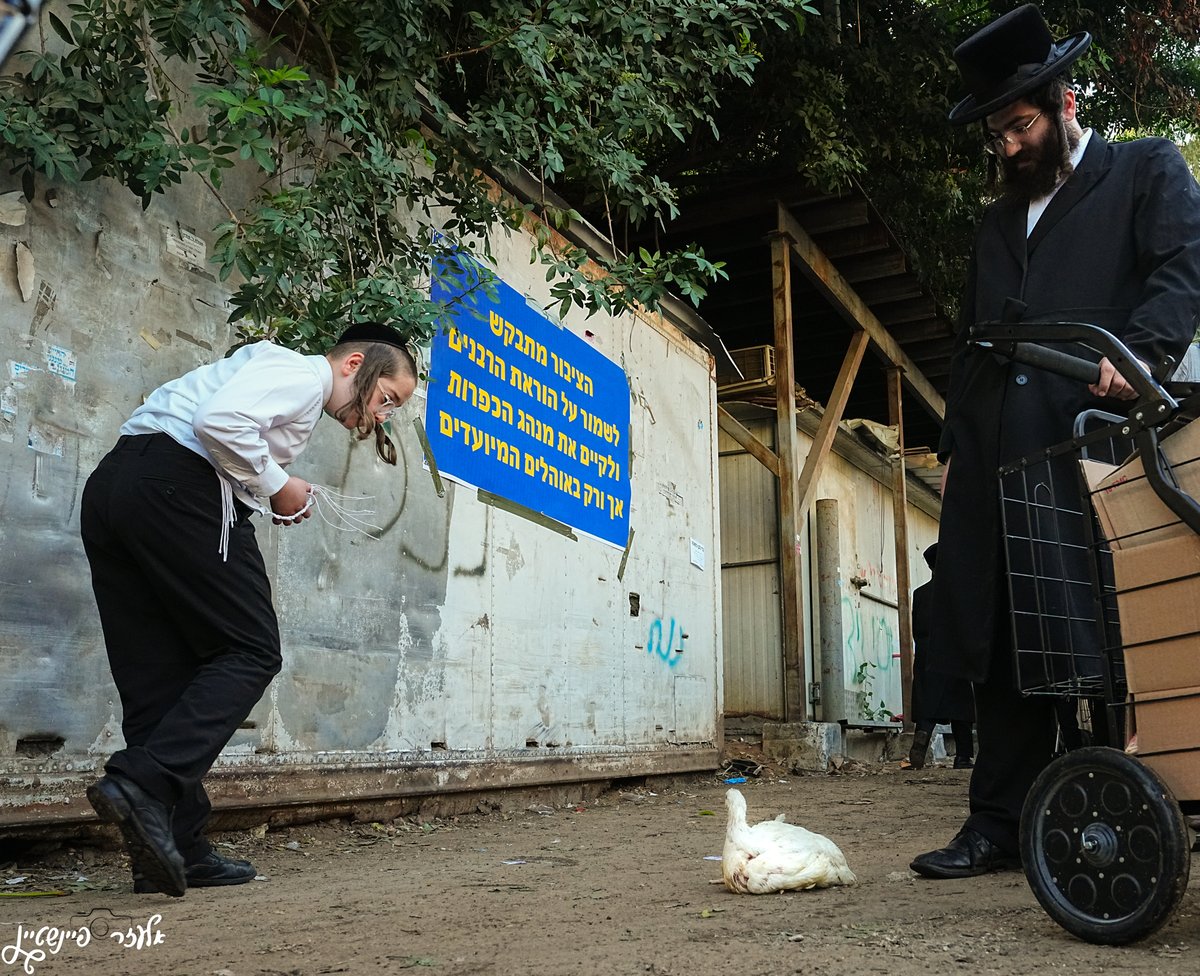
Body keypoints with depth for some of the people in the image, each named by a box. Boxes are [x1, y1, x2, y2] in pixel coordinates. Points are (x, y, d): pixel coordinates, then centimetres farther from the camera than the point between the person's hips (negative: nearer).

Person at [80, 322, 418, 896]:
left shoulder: (287, 381, 31)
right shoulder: (303, 372, 0)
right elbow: (219, 420, -18)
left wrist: (273, 499, 13)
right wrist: (277, 486, -6)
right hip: (175, 486, -10)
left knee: (158, 676, 6)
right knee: (248, 653, -5)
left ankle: (176, 851, 7)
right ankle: (144, 784, -20)